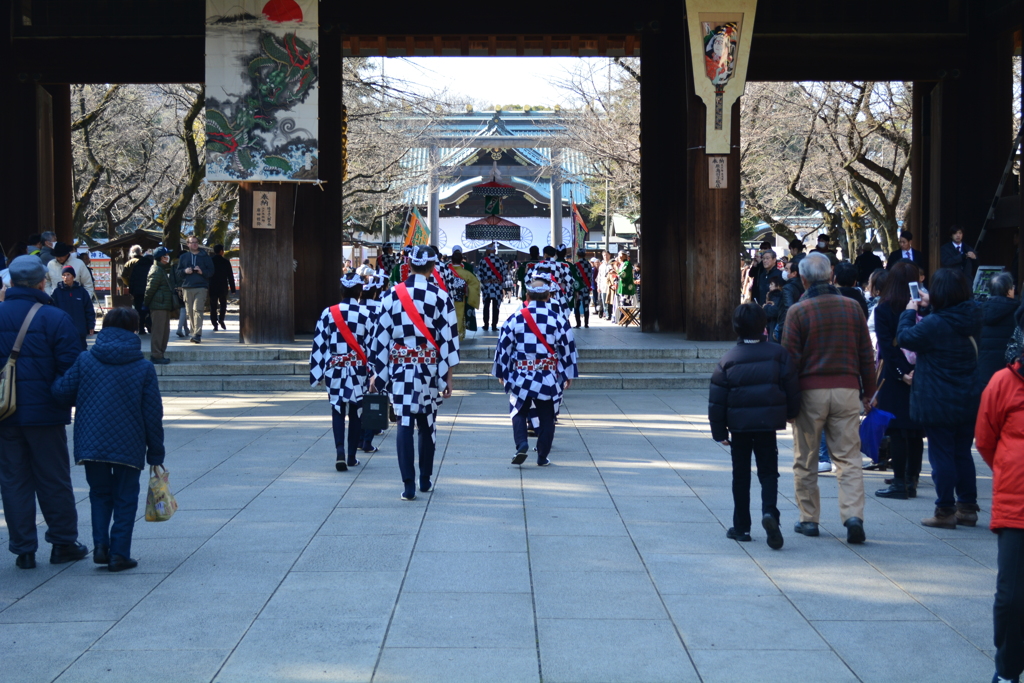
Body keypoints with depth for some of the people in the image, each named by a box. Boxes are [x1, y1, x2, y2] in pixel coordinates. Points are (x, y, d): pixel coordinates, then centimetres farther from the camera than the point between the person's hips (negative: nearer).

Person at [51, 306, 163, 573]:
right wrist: (156, 453, 5)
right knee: (125, 499, 10)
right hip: (129, 447, -1)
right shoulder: (144, 368, -2)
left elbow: (62, 392, 0)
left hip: (91, 444, 1)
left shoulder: (85, 360, 0)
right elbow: (153, 414, -1)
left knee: (100, 494, 19)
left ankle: (101, 545, 5)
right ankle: (119, 554, 6)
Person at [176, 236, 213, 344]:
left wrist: (202, 272, -11)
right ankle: (194, 333, 11)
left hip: (201, 287, -3)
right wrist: (185, 271, -7)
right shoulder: (183, 257, 15)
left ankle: (197, 334, -21)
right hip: (187, 288, 3)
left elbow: (211, 271, 8)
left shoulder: (204, 257, 9)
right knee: (190, 312, 3)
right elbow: (178, 272, 14)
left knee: (197, 310, -15)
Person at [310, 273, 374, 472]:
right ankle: (351, 456, 17)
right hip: (358, 371, 0)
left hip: (335, 371, 0)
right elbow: (372, 345, -5)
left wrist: (317, 372, 5)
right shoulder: (367, 314, -5)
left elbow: (319, 344, -2)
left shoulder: (328, 313, -4)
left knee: (338, 411, 6)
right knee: (356, 412, 12)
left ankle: (340, 452, -13)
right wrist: (373, 372, 2)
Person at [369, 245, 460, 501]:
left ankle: (409, 485, -7)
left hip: (400, 367, 0)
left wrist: (379, 373, 7)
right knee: (427, 424, 15)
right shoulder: (440, 296, -3)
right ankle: (425, 481, 24)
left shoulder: (393, 294, -1)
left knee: (405, 423, 0)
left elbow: (381, 335, 0)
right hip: (429, 367, 0)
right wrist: (448, 376, 1)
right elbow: (448, 337, -4)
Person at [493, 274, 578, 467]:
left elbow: (504, 347, 1)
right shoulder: (558, 319, -5)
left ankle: (521, 444, -8)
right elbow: (568, 348, 0)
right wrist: (569, 375, 11)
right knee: (546, 418, 11)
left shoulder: (515, 318, -5)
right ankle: (542, 457, 13)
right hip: (549, 379, 0)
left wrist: (501, 373, 13)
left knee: (519, 412, 14)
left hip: (520, 378, 0)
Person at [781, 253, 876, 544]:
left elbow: (790, 358, -7)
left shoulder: (798, 311, -6)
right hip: (846, 389, 2)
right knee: (849, 457, 3)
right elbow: (866, 354, 8)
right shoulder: (852, 307, 4)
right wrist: (868, 392, 17)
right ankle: (853, 516, -12)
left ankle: (809, 519, 14)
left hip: (810, 390, -2)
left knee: (805, 460, 10)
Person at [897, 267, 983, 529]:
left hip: (939, 403, -7)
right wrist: (929, 307, 17)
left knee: (941, 455, 1)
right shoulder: (972, 318, -1)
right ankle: (968, 508, 21)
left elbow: (905, 337, -10)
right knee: (963, 454, 15)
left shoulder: (934, 324, -22)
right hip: (969, 400, 7)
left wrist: (910, 312, 3)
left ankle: (945, 512, 5)